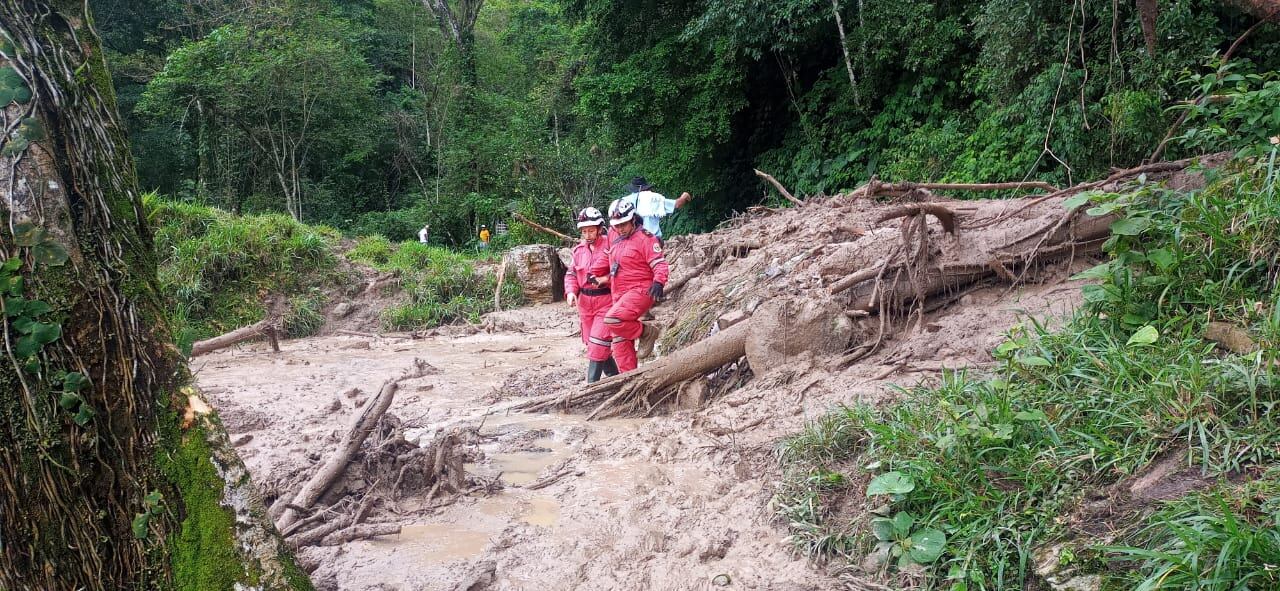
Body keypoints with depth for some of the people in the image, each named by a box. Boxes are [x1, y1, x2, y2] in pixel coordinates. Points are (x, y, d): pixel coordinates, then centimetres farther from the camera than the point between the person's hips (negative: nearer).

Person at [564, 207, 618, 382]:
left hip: (605, 300, -7)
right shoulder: (578, 250, 8)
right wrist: (571, 291, -3)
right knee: (592, 343, 13)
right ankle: (615, 376, 29)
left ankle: (592, 386, -4)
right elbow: (571, 274, 13)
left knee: (598, 343, -11)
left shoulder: (610, 246, -11)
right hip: (585, 301, 7)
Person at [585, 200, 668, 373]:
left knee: (613, 319, -30)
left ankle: (644, 332, -6)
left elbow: (660, 263, -15)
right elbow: (605, 259, 32)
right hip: (620, 296, 8)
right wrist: (594, 273, 23)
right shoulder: (616, 240, 15)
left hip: (640, 291, -8)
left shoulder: (645, 238, -8)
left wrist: (658, 282, -31)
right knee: (620, 341, 6)